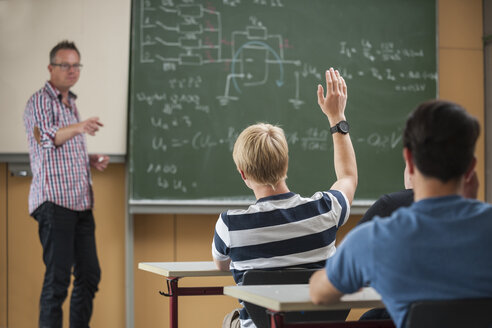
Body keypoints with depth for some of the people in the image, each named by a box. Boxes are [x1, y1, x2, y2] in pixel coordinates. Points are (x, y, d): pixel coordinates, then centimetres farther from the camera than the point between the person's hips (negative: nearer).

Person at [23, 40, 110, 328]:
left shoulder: (71, 104, 21)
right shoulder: (40, 101, -5)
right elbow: (44, 137, -25)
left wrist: (90, 161, 12)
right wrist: (79, 127, -42)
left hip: (81, 203, 8)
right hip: (54, 201, -8)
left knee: (89, 275, 8)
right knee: (58, 277, -10)